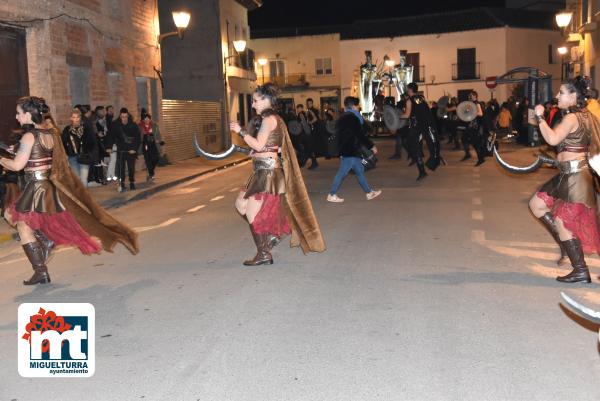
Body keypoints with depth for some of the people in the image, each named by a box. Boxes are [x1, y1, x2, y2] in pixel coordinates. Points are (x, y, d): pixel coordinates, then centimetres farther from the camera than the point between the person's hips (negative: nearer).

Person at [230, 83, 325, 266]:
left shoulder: (269, 119, -12)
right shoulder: (269, 119, 17)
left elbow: (258, 145, -19)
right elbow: (263, 146, 13)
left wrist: (241, 131, -12)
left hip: (268, 171, -10)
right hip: (264, 170, 10)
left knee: (253, 212, -4)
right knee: (241, 204, 13)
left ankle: (264, 254, 5)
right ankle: (271, 235, 17)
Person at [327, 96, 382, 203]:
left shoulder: (343, 118, 14)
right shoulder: (352, 118, -15)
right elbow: (360, 135, -17)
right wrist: (371, 146, -11)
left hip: (345, 149, 10)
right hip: (350, 151, -10)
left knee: (360, 171, 14)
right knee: (342, 173, -4)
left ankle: (369, 192, 20)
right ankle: (332, 195, 2)